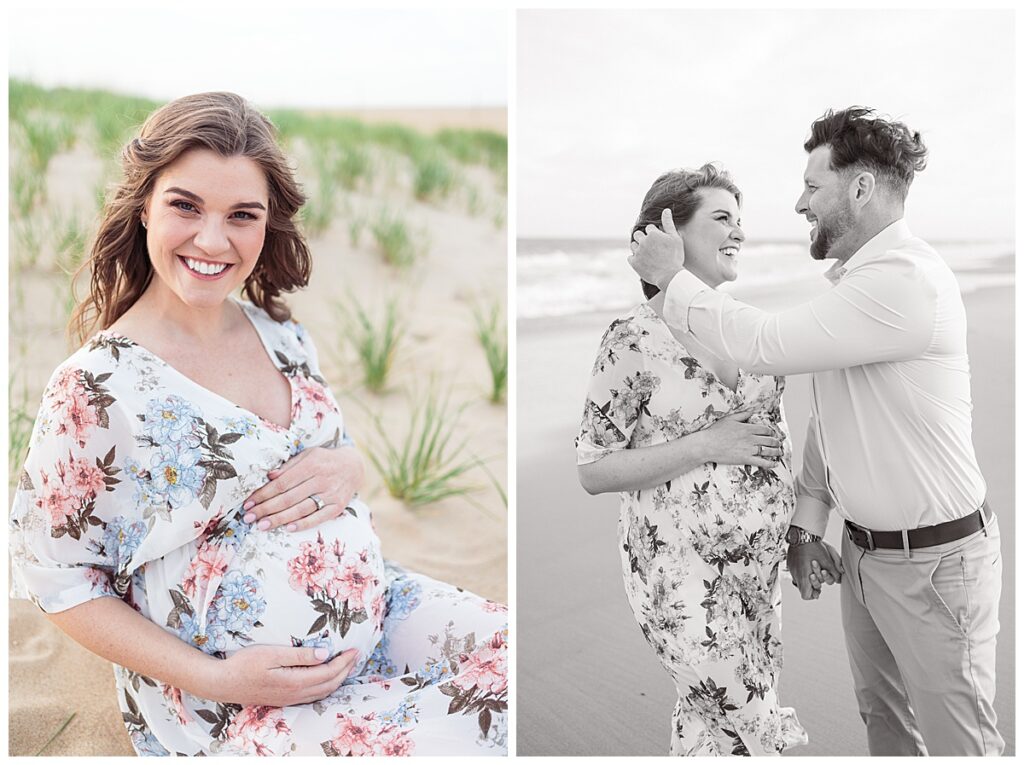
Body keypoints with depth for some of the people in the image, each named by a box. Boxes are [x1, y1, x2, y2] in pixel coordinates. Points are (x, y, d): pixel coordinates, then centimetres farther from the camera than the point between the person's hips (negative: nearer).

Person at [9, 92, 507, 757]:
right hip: (227, 699, -5)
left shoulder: (284, 336, 2)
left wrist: (349, 467, -9)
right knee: (453, 741, -25)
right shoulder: (95, 389, -14)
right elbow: (56, 577, -8)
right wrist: (215, 680, -16)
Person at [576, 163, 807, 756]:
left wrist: (802, 528, 11)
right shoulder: (635, 341, -13)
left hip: (760, 564, 6)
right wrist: (709, 445, -19)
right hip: (683, 574, -5)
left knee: (712, 728, 14)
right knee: (756, 729, 2)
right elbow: (594, 471, -13)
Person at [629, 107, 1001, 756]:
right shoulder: (851, 279, 8)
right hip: (864, 549, 9)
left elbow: (764, 345, -30)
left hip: (934, 558, -9)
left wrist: (672, 276, -17)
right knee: (883, 715, 23)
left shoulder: (906, 278, -24)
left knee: (957, 740, 10)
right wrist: (808, 524, 8)